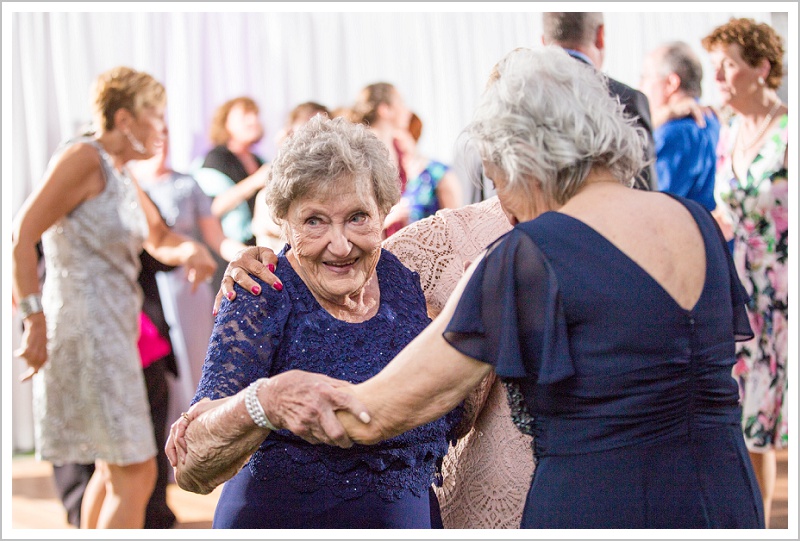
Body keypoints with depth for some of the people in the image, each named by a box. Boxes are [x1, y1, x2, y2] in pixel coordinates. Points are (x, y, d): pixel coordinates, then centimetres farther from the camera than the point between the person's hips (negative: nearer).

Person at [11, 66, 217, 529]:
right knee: (136, 473, -11)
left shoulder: (122, 174, 14)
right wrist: (35, 318, -24)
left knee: (113, 468, 21)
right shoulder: (83, 157, -13)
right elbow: (22, 235, -19)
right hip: (85, 329, -10)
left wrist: (190, 249, -2)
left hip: (114, 330, 10)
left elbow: (159, 239, 22)